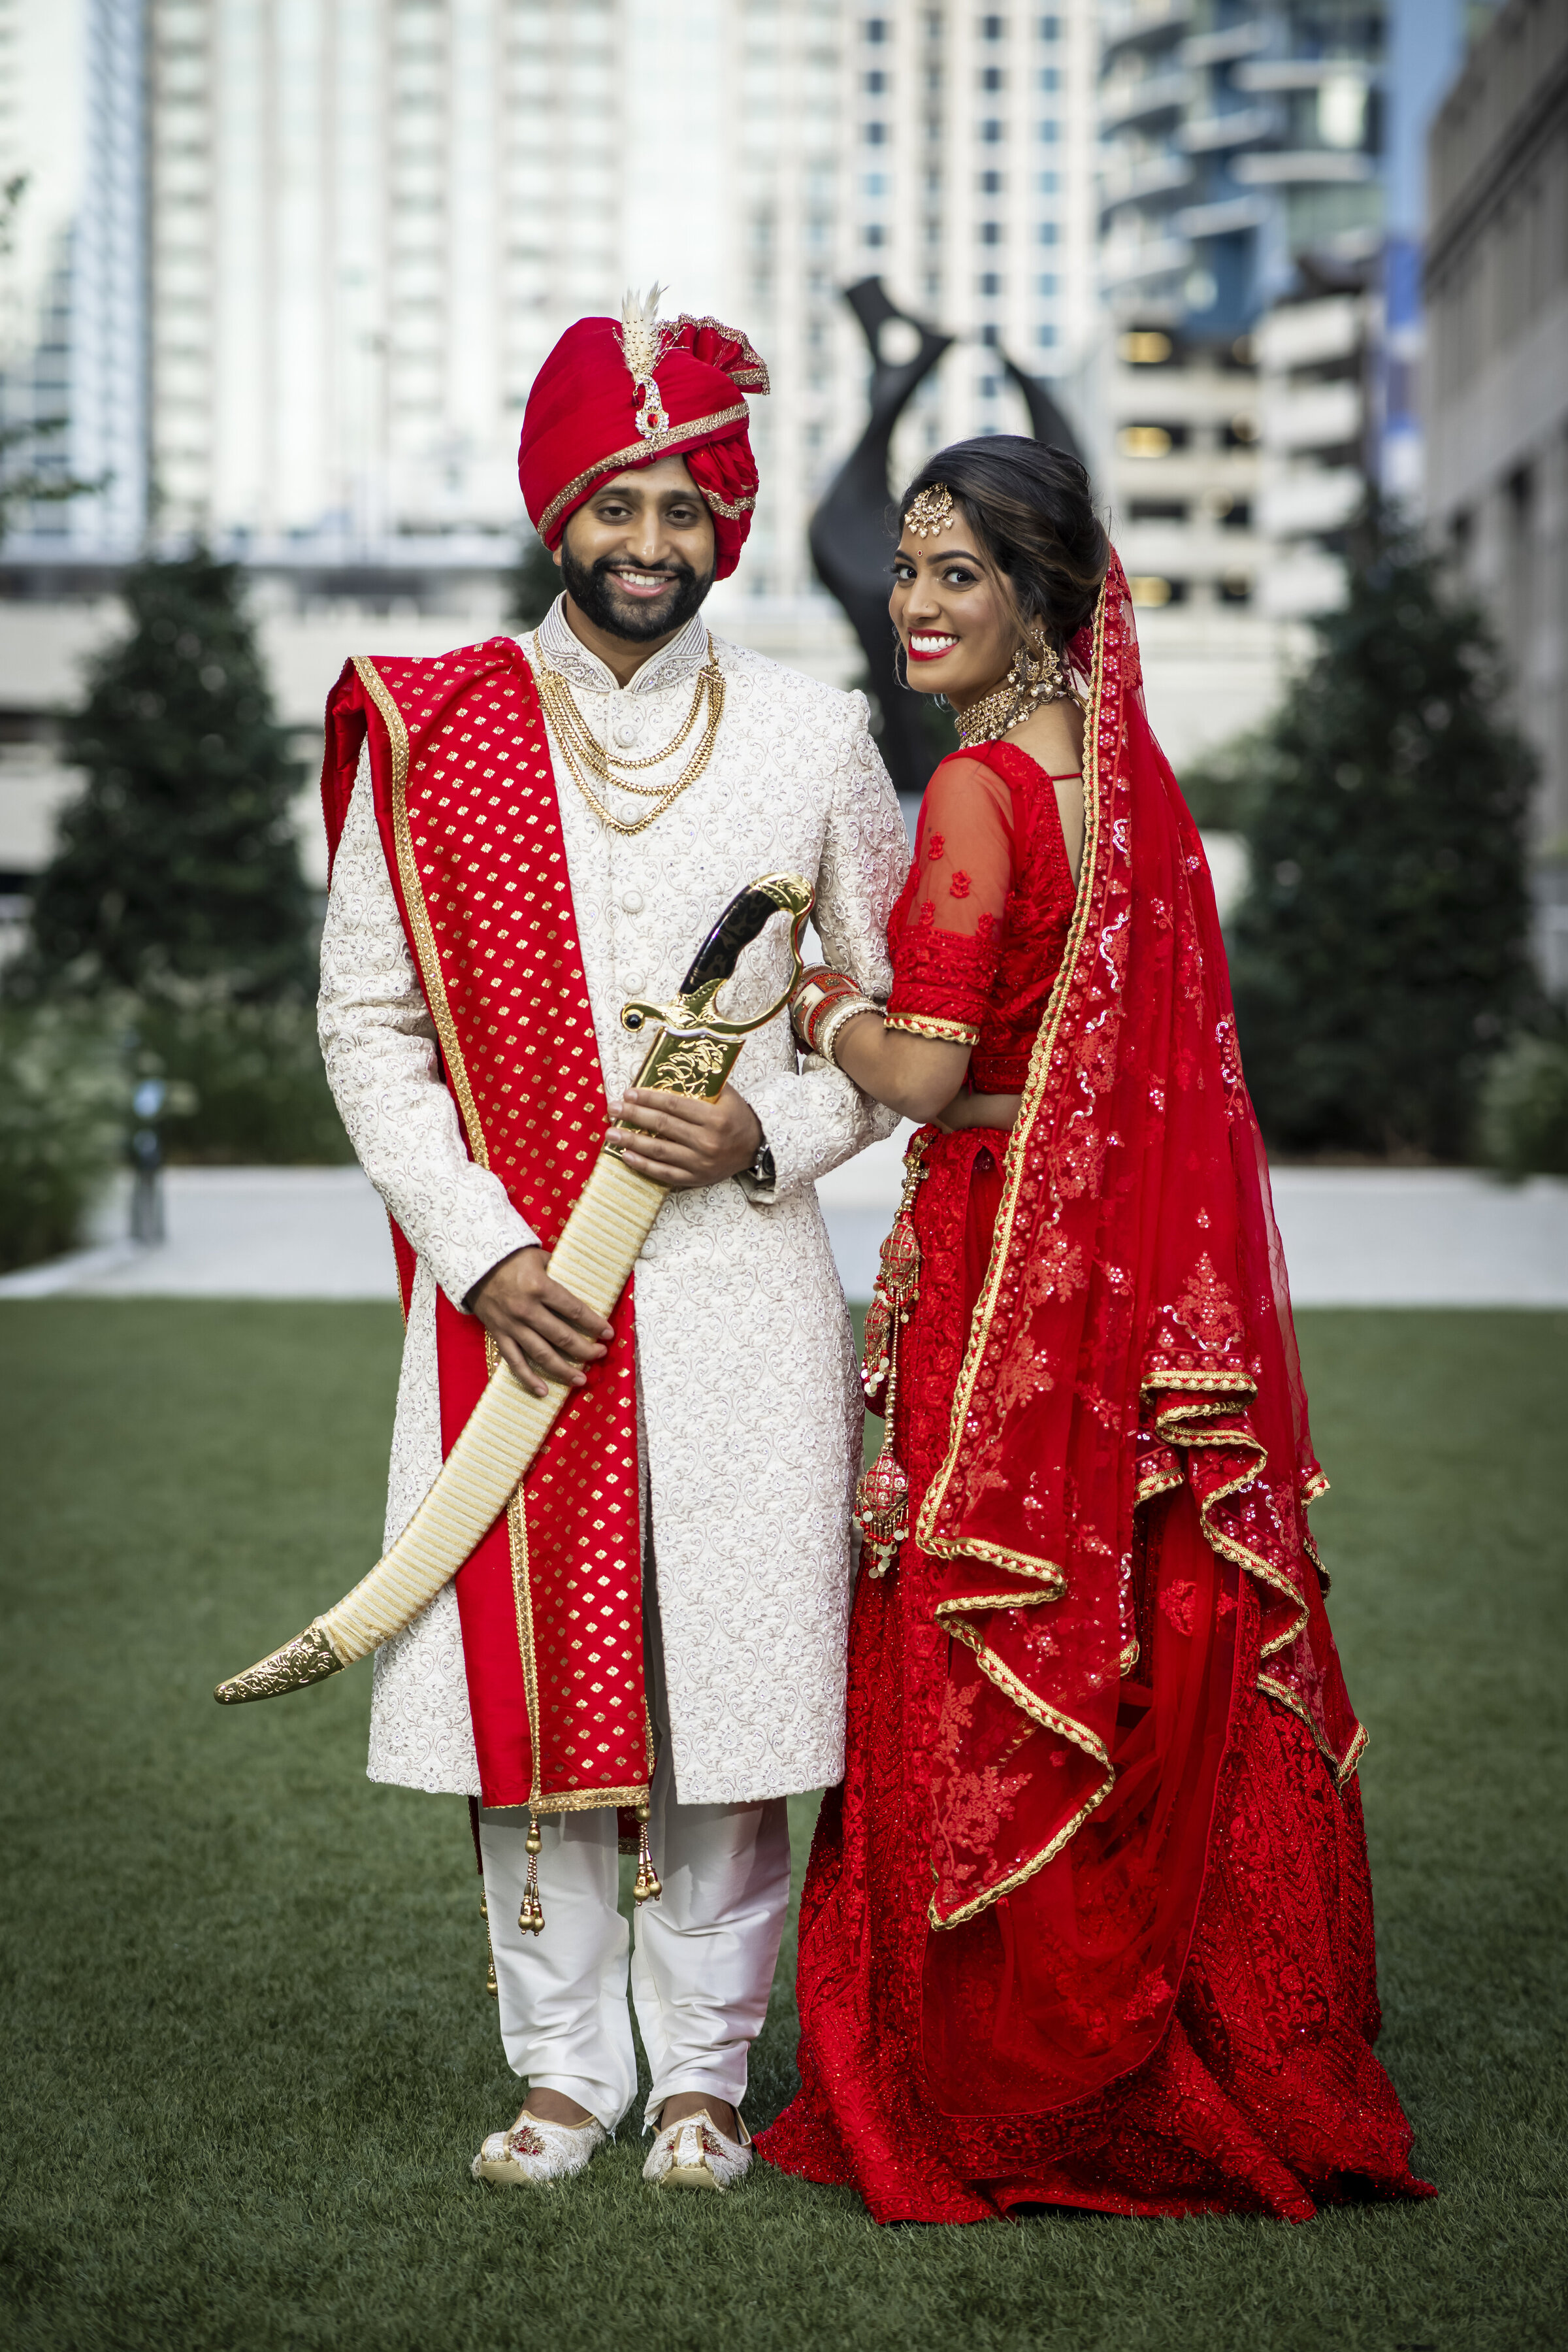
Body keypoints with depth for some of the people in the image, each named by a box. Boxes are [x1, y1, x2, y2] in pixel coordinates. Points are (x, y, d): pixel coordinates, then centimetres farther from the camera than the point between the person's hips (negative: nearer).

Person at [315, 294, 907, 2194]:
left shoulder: (810, 741, 6)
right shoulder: (433, 738, 3)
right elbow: (368, 1024, 4)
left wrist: (770, 1132, -7)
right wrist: (483, 1253, -6)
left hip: (741, 1278, 0)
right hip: (515, 1294, 0)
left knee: (730, 1689, 2)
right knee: (530, 1693, 3)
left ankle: (701, 2075, 17)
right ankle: (564, 2072, 18)